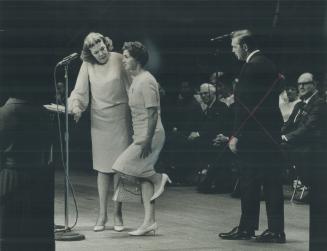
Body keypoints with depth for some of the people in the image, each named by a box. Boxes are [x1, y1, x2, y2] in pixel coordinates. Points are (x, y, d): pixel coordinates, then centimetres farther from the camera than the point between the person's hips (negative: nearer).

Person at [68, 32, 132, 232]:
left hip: (120, 117, -2)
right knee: (102, 167, 4)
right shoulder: (87, 65, 0)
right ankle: (102, 214, 9)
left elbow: (132, 87, -3)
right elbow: (80, 91, 0)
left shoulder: (119, 60, -6)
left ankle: (118, 213, 7)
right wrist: (76, 106, -20)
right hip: (100, 119, 2)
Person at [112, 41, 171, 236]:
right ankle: (150, 221, 9)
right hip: (141, 135, 10)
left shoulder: (146, 81, -15)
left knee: (124, 168, -14)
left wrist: (147, 140, -24)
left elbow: (153, 112, -20)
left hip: (151, 135, -10)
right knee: (144, 178, 8)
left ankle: (159, 178, 3)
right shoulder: (136, 80, 17)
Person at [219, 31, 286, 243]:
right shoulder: (269, 65, 15)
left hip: (254, 134, -9)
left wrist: (236, 135, -14)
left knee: (250, 183, -1)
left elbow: (245, 105, -17)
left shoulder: (251, 67, -13)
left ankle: (247, 227, 4)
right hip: (271, 131, 9)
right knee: (272, 181, 8)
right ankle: (276, 229, 10)